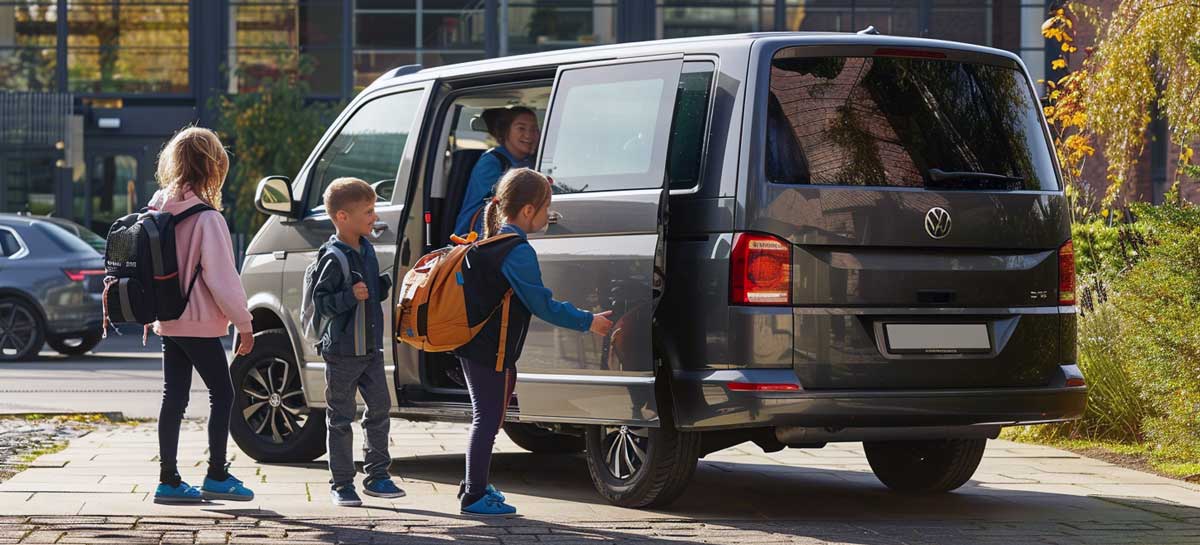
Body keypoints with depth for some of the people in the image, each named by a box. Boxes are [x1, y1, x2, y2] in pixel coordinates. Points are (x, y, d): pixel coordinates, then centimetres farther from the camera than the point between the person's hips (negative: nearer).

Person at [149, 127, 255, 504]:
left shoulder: (159, 211, 5)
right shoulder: (206, 218, -17)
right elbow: (221, 275, -17)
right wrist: (243, 321, -11)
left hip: (168, 319, 7)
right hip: (199, 321, -7)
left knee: (174, 397, 9)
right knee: (221, 393, 4)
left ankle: (168, 480, 9)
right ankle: (217, 476, 5)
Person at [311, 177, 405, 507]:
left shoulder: (366, 250, 10)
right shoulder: (333, 257, -15)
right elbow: (321, 301, -16)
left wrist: (387, 284, 5)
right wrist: (350, 295, -28)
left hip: (371, 348, 8)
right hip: (342, 352, -8)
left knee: (380, 409, 10)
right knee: (341, 418, 1)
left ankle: (377, 476, 20)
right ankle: (341, 483, 7)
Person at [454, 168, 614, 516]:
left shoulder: (496, 240, 12)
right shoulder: (519, 251, -19)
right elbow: (542, 305, -20)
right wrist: (588, 322, -13)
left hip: (475, 345, 10)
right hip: (490, 350, -10)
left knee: (487, 416, 20)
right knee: (488, 418, -4)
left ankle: (474, 486, 28)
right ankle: (474, 496, -2)